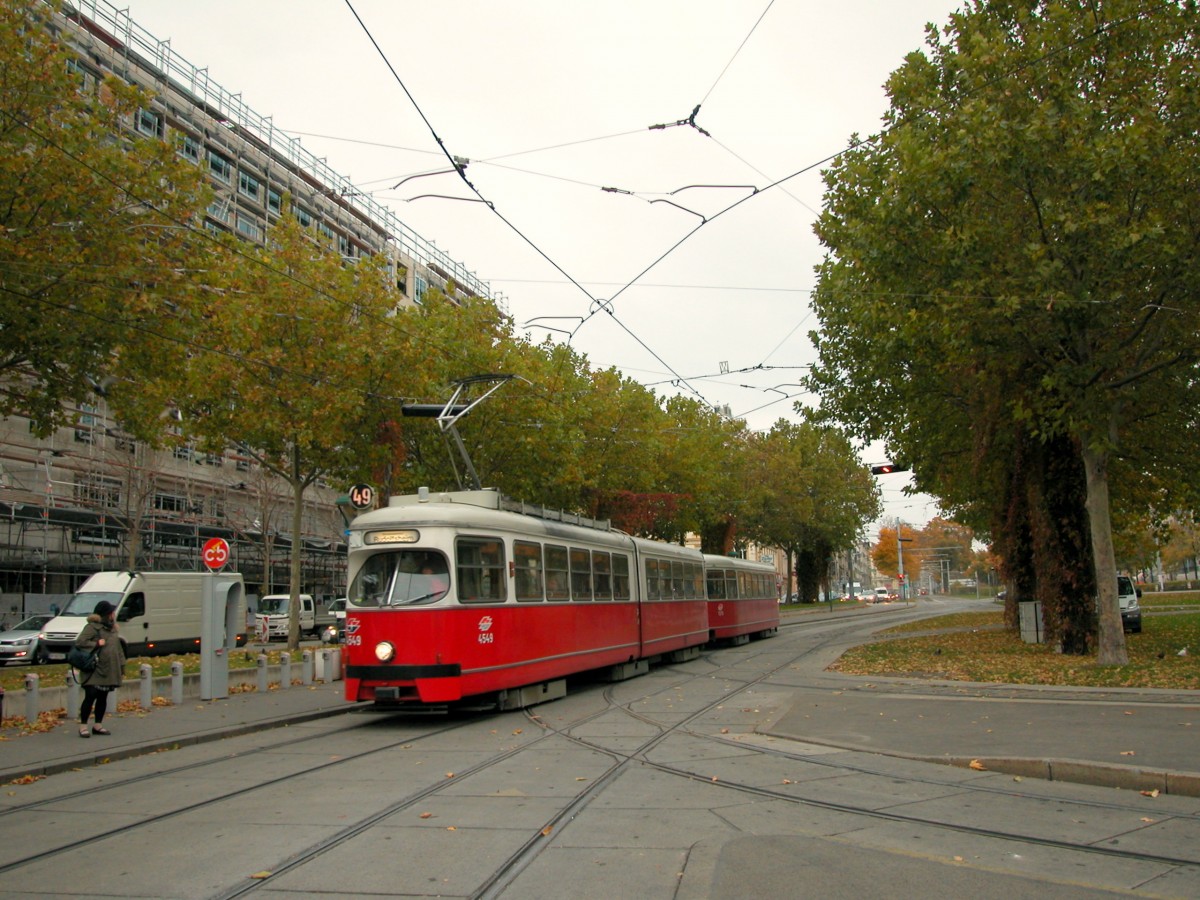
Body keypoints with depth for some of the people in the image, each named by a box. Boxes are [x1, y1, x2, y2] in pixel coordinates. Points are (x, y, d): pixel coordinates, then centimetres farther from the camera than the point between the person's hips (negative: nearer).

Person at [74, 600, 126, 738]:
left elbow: (118, 649, 18)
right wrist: (96, 644, -17)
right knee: (90, 697, -6)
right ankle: (83, 726, 3)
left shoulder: (112, 628, 15)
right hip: (94, 671, -7)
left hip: (110, 671, 7)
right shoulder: (92, 627, -9)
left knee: (103, 698, 11)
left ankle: (98, 725, 19)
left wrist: (122, 667, 15)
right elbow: (79, 642, -19)